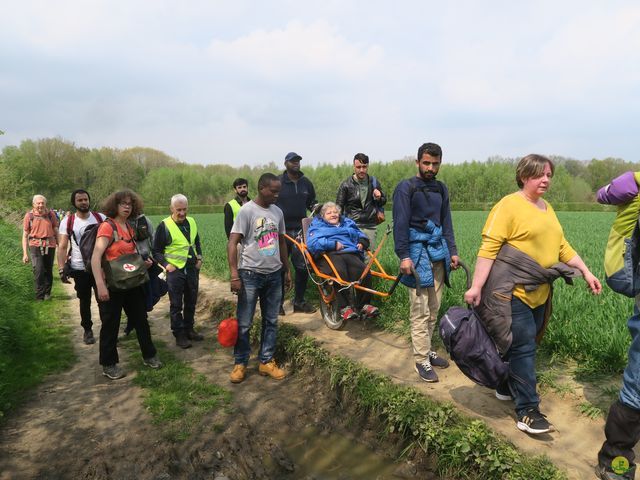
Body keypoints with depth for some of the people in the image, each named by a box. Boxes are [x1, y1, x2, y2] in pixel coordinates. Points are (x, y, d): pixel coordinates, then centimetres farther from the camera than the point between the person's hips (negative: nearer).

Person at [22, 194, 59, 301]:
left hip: (50, 246, 2)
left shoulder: (51, 215, 3)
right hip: (35, 246, -2)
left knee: (48, 271, 10)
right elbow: (25, 235, 3)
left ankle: (47, 293, 27)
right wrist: (25, 253, -1)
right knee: (38, 271, -13)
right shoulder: (29, 216, 0)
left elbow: (56, 232, 11)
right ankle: (40, 296, -4)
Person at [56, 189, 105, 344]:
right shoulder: (67, 221, -2)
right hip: (79, 269, 0)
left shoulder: (101, 218, -2)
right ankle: (88, 330, 28)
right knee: (85, 302, 13)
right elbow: (62, 247, -3)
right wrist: (62, 269, -11)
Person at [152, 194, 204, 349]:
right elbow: (156, 250, -3)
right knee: (176, 304, 2)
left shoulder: (192, 222, 7)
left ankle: (189, 330, 28)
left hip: (192, 269, 5)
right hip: (175, 270, -5)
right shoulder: (164, 226, -9)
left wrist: (199, 257, 7)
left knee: (191, 302, 13)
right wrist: (166, 264, -15)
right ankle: (179, 335, 12)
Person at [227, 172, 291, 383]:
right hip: (250, 274, -5)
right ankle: (240, 363, 17)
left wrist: (287, 270, 16)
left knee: (271, 321, 12)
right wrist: (234, 275, -20)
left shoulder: (278, 212, 8)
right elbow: (232, 243, -13)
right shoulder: (247, 210, -10)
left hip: (274, 274, 6)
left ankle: (266, 362, 23)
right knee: (244, 323, 2)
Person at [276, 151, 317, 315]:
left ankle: (299, 301, 17)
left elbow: (311, 202, 22)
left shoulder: (306, 182, 11)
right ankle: (278, 303, 15)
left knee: (303, 267, 3)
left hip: (300, 230, 3)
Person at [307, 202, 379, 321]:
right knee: (340, 273, -38)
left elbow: (361, 235, 34)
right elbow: (312, 243, 0)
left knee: (364, 271, -28)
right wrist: (333, 244, -9)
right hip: (329, 255, -4)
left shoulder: (348, 223, 35)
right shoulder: (317, 226, 19)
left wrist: (362, 242, 8)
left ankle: (363, 305, -18)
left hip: (350, 253, 4)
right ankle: (344, 307, -29)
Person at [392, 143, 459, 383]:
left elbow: (446, 222, 19)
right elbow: (400, 224, -10)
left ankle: (427, 350, 22)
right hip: (417, 252, -6)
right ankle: (421, 360, 2)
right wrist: (403, 256, -16)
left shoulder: (441, 189, 15)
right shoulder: (406, 187, -5)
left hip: (438, 251, 6)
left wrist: (453, 251, 15)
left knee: (434, 308, 10)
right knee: (420, 311, -6)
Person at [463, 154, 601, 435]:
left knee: (523, 345, 16)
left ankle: (507, 387, 35)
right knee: (523, 347, -5)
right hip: (512, 291, -8)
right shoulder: (508, 206, -11)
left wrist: (586, 272, 14)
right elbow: (489, 248, -16)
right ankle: (527, 411, 3)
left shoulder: (547, 209, 15)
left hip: (539, 293, 8)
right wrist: (476, 286, -21)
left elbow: (562, 246, 20)